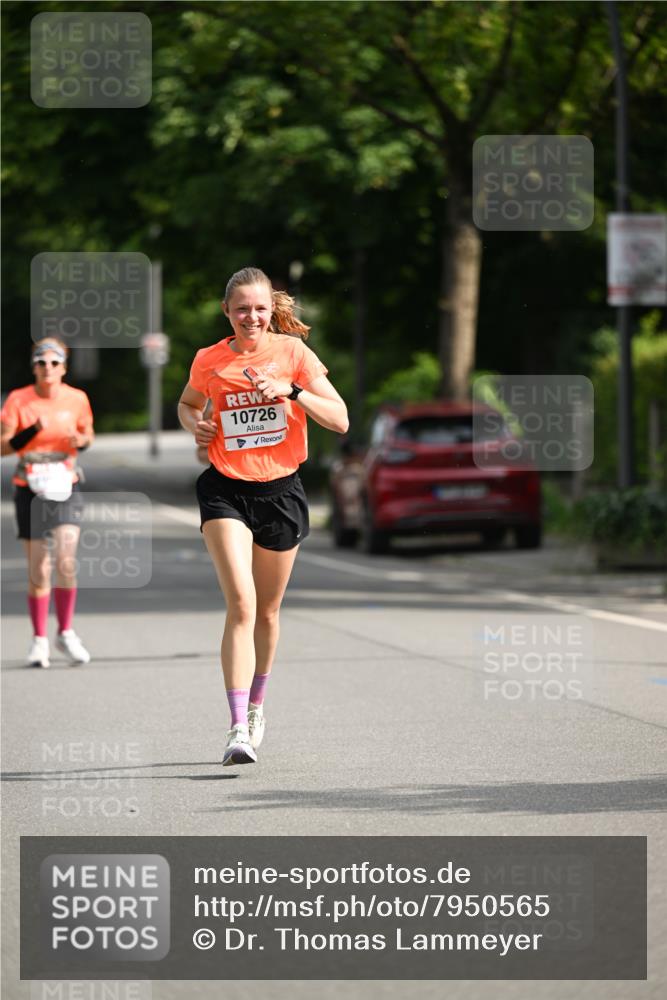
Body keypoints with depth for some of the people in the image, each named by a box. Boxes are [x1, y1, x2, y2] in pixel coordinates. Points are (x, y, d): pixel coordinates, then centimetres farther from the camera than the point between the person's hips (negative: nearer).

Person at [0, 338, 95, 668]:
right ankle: (39, 639, 15)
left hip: (66, 488, 1)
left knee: (66, 561, -13)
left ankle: (65, 633, 4)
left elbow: (87, 433, 15)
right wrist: (29, 434, -24)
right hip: (30, 490, -1)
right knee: (39, 569, 0)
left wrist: (81, 441, -8)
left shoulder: (77, 399, 0)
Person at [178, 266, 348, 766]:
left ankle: (256, 706, 39)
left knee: (267, 610, 14)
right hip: (226, 490, -1)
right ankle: (238, 729, -23)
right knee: (241, 604, -19)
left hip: (281, 490, 1)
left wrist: (293, 391, -21)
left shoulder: (293, 351, -3)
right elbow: (188, 403, 22)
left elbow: (340, 420, -7)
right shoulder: (209, 361, 1)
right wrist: (195, 424, 0)